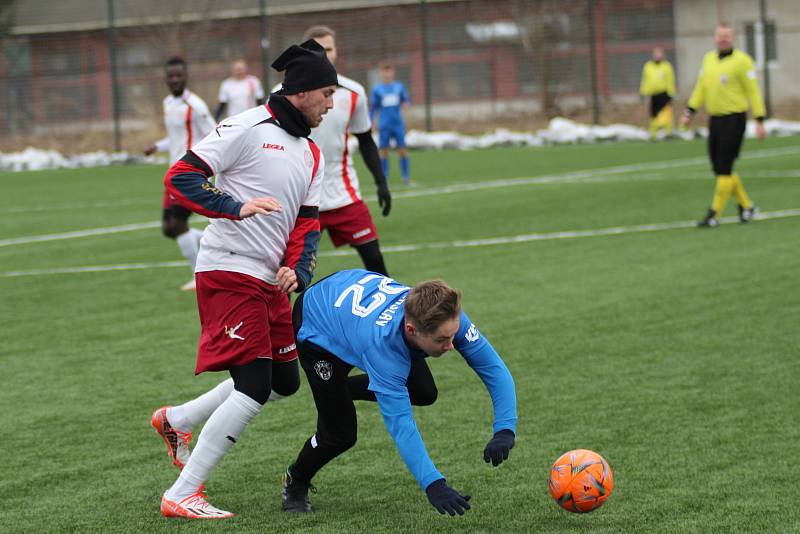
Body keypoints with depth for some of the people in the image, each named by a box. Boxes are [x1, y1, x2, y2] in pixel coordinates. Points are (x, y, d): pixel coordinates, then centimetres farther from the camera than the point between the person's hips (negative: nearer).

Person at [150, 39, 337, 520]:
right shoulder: (248, 128, -10)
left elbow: (307, 223, 14)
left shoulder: (311, 155, 16)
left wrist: (297, 270, -5)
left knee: (285, 381, 13)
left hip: (271, 282, 9)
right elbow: (180, 177, -14)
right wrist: (236, 206, -24)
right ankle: (181, 496, -9)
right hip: (228, 270, -9)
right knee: (254, 386, -15)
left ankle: (176, 420, 29)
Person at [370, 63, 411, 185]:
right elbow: (374, 108, 10)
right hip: (384, 125, 0)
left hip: (398, 123, 0)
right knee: (384, 151, 0)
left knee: (402, 149, -4)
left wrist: (405, 104, -10)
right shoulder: (377, 89, 5)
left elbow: (406, 100, 13)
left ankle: (406, 177, 3)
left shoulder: (399, 86, 7)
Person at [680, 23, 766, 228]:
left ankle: (715, 214, -2)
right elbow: (701, 88, 17)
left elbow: (753, 91, -9)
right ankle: (746, 205, 23)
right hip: (714, 119, 7)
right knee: (719, 168, 8)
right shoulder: (709, 59, 12)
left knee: (724, 169, -6)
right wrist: (689, 112, 9)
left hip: (734, 119, -7)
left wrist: (759, 121, -13)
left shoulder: (741, 60, -8)